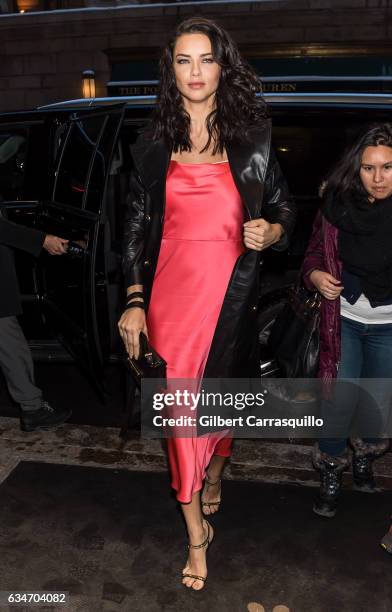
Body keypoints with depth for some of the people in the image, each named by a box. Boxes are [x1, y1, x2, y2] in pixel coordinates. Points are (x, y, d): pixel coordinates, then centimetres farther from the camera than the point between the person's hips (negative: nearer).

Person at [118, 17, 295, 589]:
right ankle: (197, 531, 21)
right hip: (170, 297, 0)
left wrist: (269, 231, -13)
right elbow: (136, 229, 5)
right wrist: (135, 301, -2)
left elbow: (285, 210, 11)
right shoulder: (152, 148, 5)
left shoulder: (252, 143, 3)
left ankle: (215, 474, 48)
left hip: (232, 295, 0)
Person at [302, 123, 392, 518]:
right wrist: (317, 276, -19)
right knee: (340, 399, 1)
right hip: (343, 320, 0)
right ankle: (330, 476, 23)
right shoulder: (337, 205, -8)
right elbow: (315, 254, 2)